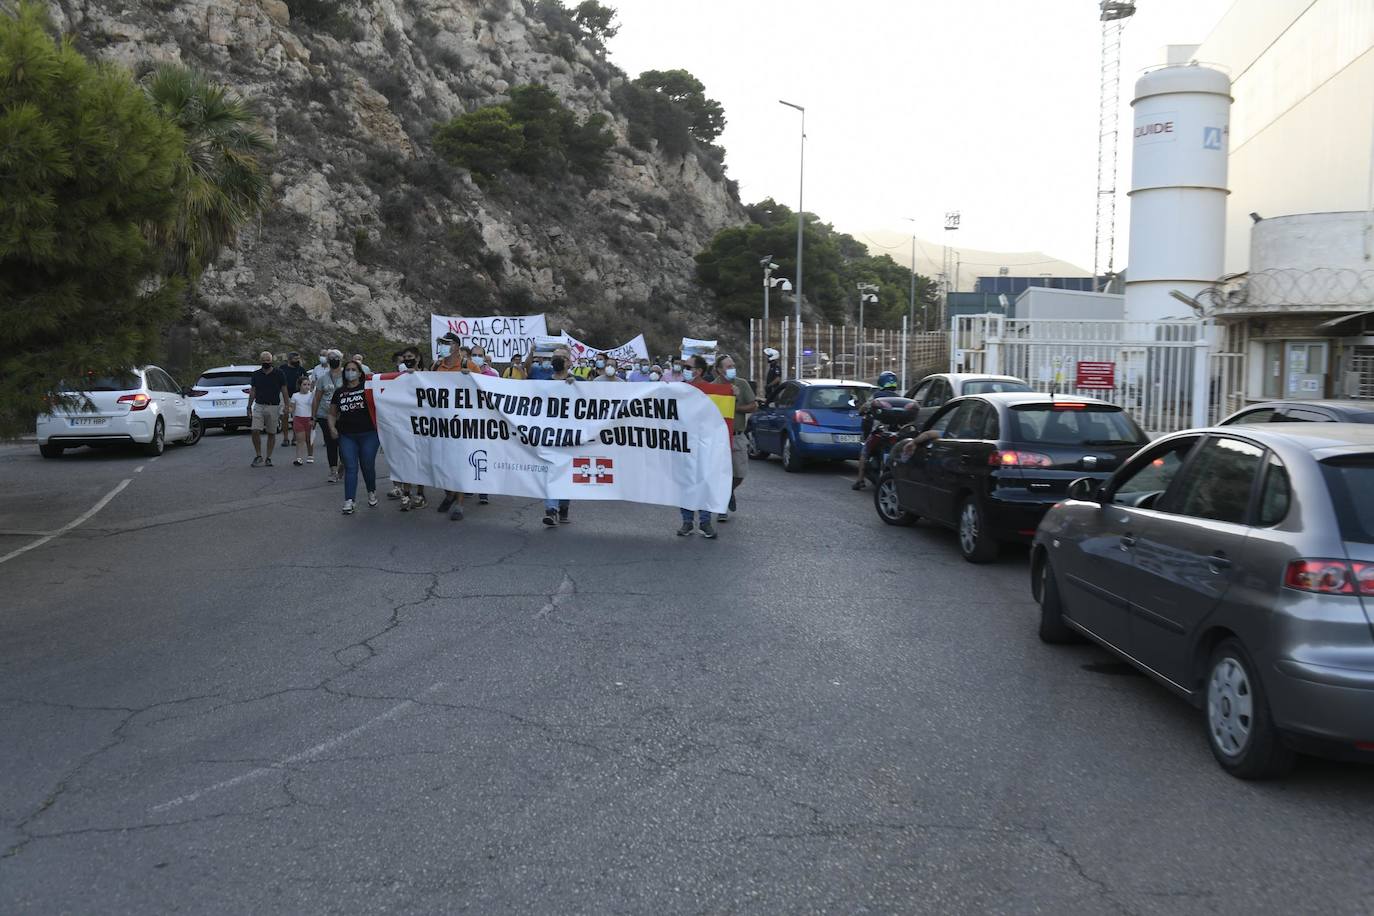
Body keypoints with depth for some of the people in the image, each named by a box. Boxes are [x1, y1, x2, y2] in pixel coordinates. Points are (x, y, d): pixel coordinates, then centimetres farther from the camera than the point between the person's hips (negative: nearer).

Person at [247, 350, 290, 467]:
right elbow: (252, 391, 13)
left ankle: (269, 458, 14)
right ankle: (258, 455, 4)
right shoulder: (256, 374, 7)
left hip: (273, 407, -1)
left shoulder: (278, 374, 0)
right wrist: (249, 406, 9)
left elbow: (284, 391, 2)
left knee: (271, 433, 4)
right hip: (258, 406, 2)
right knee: (255, 431, -10)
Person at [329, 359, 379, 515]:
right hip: (346, 436, 2)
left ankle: (372, 492, 31)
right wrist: (332, 428, 2)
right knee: (350, 468, -2)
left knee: (368, 466, 6)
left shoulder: (367, 388, 0)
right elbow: (332, 414, 16)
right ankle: (349, 501, -5)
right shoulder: (339, 392, 9)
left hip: (368, 434, -2)